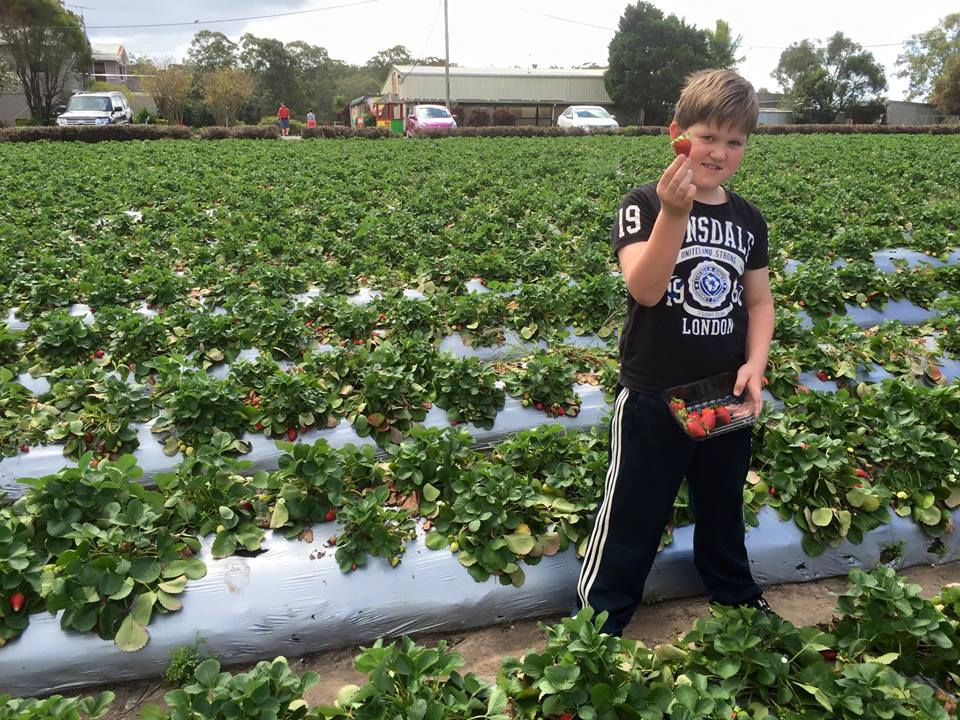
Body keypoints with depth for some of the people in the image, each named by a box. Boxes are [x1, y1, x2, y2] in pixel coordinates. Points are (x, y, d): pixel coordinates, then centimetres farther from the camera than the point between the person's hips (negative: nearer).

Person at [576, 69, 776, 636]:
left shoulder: (748, 219, 5)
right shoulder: (645, 205, -11)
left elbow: (759, 300, 9)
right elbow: (645, 288, -25)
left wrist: (756, 363, -7)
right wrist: (674, 211, -37)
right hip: (653, 399, -5)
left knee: (724, 507, 25)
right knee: (633, 516, 8)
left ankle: (738, 596, 49)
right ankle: (600, 618, 27)